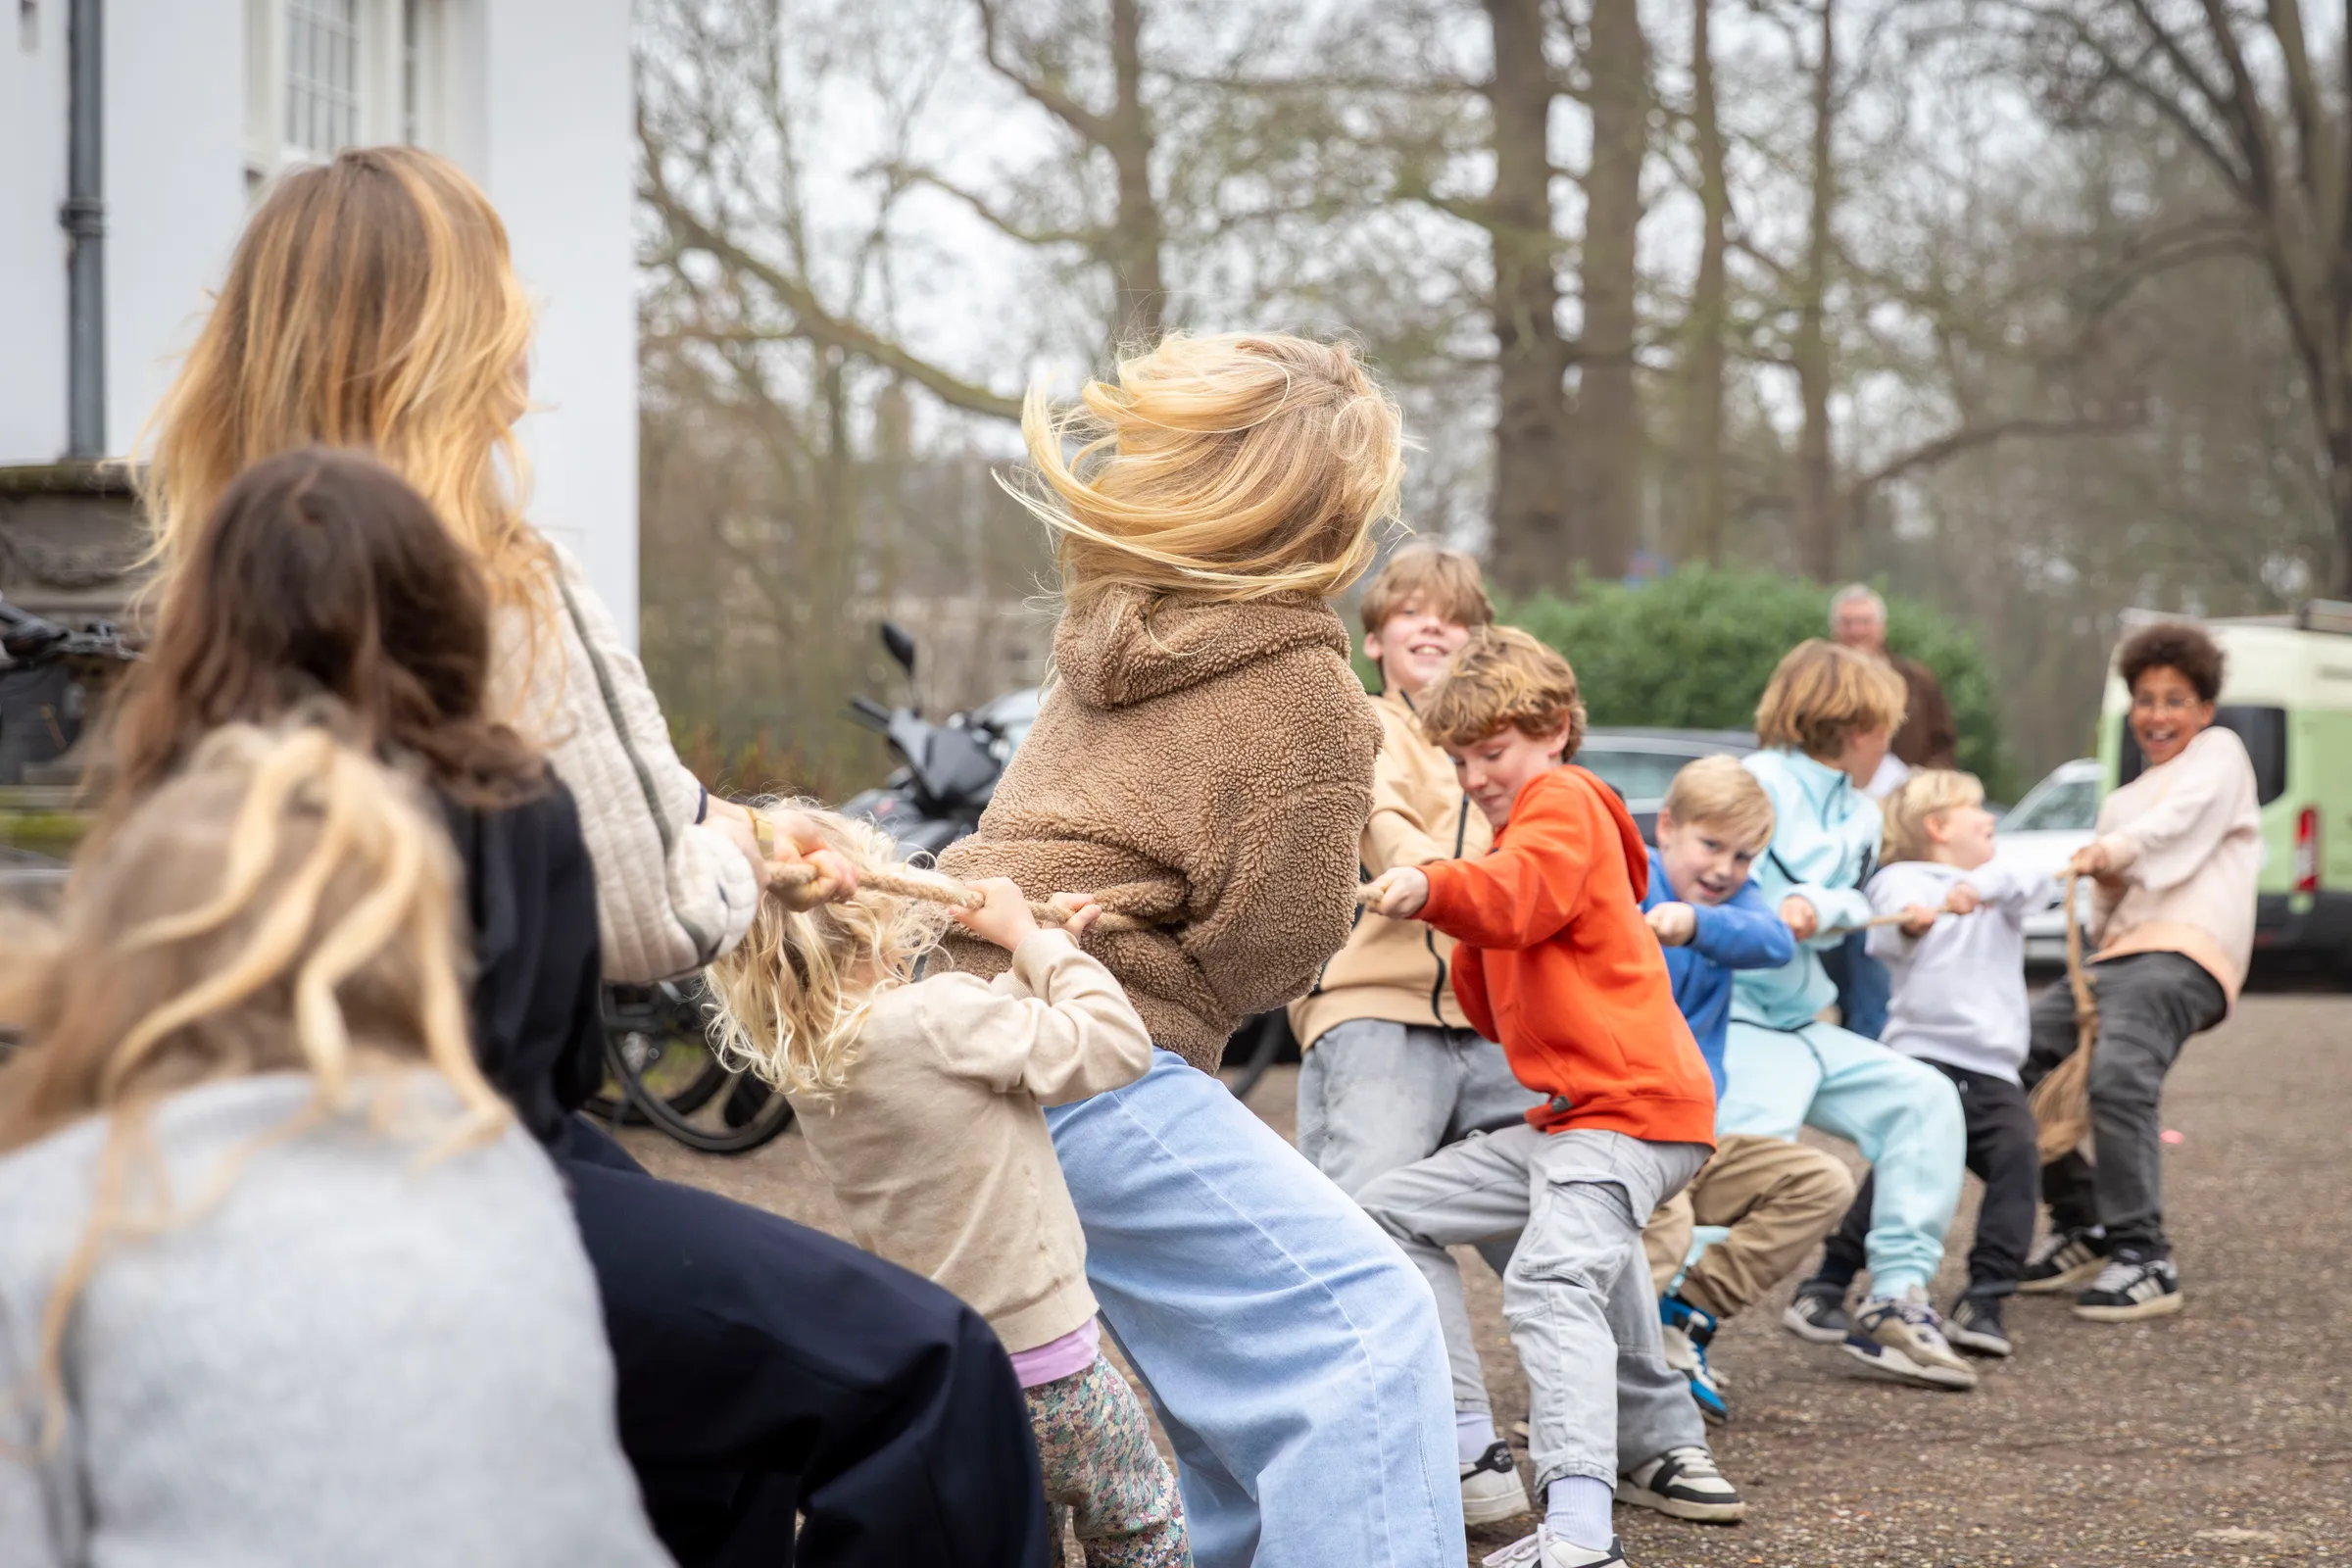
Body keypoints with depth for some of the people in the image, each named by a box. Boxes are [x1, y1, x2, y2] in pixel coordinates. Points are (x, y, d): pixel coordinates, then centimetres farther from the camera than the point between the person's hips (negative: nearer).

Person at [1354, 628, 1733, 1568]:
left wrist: (1432, 888, -46)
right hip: (1567, 1118, 11)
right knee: (1391, 1215, 10)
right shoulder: (1534, 826, 27)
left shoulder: (1563, 805, -2)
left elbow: (1516, 894, -28)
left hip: (1630, 1109, -11)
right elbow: (1500, 1015, 24)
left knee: (1552, 1278, -31)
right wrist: (1471, 947, 6)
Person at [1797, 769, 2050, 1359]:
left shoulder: (2002, 883, 23)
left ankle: (1984, 1300, -14)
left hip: (1993, 1068, 4)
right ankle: (1829, 1282, -7)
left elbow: (2031, 882, -1)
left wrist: (1979, 886, -22)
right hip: (1923, 1052, -4)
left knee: (2020, 1153, -16)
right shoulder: (1901, 880, 9)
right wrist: (1909, 924, -35)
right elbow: (1885, 938, -11)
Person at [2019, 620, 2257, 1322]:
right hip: (2116, 954, 8)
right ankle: (2082, 1229, 7)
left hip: (2185, 951, -8)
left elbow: (2183, 818, -10)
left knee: (2117, 1077, -31)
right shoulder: (2123, 802, 33)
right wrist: (2105, 887, 0)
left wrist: (2113, 850, -28)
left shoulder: (2219, 752, 13)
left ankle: (2143, 1258, -27)